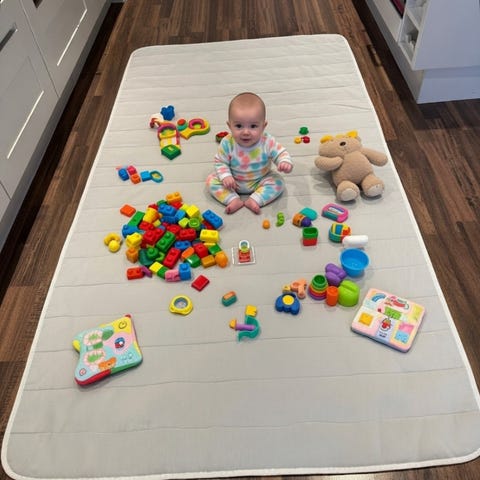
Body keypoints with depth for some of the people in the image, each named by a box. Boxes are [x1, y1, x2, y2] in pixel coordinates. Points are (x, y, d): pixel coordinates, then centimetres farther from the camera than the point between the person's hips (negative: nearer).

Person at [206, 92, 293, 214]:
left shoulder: (267, 142, -26)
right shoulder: (227, 143, -24)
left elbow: (281, 153, -17)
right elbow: (220, 162, -10)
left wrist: (285, 162, -41)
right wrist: (225, 176, -27)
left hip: (260, 180, 0)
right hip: (234, 182, 0)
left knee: (278, 182, -18)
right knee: (211, 180, -13)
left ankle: (254, 200, -22)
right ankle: (233, 200, -22)